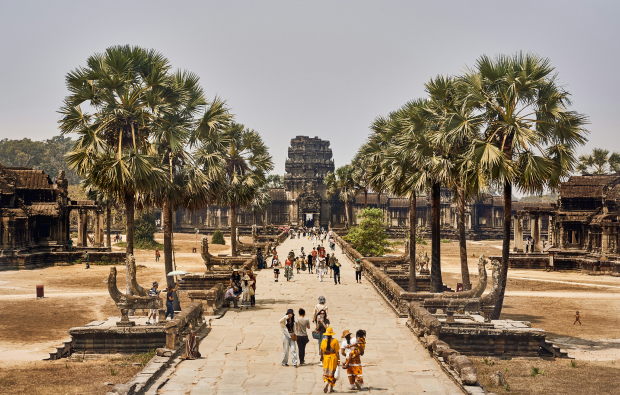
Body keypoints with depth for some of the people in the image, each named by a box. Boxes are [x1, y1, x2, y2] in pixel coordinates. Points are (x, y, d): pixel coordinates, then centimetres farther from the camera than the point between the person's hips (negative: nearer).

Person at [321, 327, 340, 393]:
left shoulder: (323, 341, -4)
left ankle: (326, 384, -13)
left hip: (326, 358, 1)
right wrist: (338, 360, -3)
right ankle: (331, 388, 11)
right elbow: (337, 351, -8)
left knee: (326, 373, 12)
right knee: (332, 373, 10)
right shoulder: (335, 341, -8)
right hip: (333, 357, -1)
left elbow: (321, 351, 2)